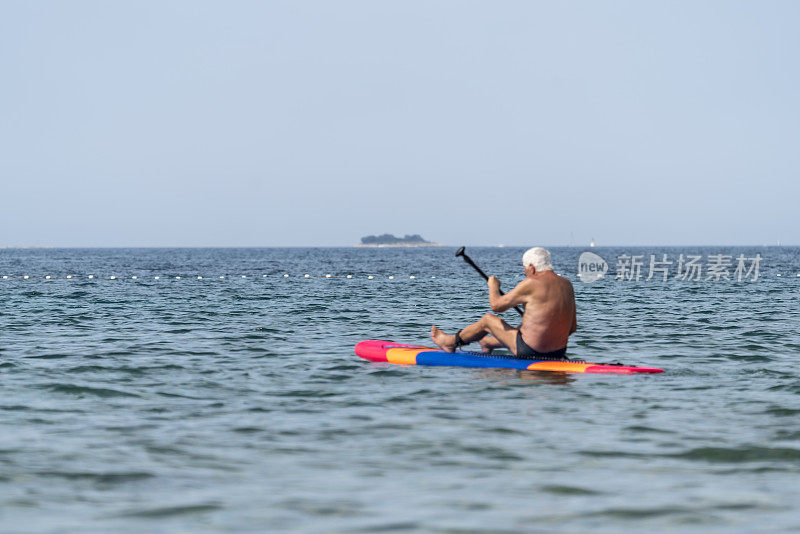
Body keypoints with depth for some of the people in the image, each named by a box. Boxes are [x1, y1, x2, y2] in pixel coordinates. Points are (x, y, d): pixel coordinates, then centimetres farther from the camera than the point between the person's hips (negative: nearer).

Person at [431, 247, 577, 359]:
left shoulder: (531, 283, -17)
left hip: (531, 352, -6)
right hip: (559, 353, 6)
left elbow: (497, 305, -9)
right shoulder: (566, 284, 4)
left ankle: (452, 342, 40)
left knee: (487, 320, 17)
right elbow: (573, 327, 8)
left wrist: (493, 286, 10)